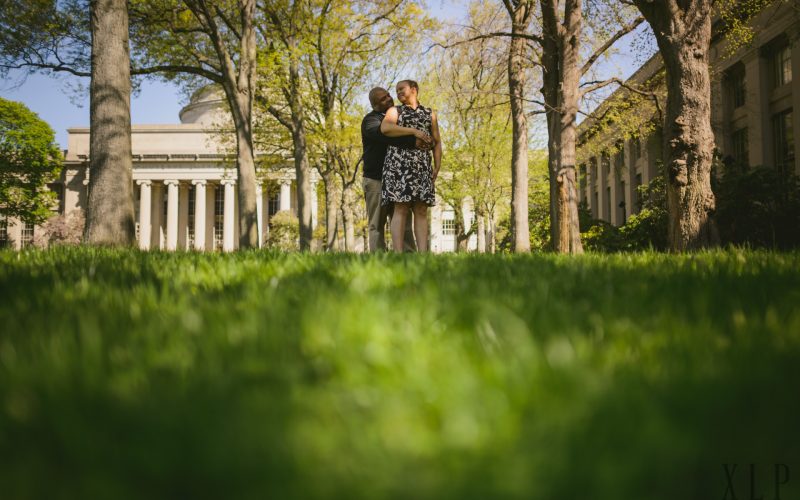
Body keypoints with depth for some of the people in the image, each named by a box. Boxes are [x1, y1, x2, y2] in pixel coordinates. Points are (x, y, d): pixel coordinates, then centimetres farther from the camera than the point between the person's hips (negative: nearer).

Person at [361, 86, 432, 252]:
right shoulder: (371, 120, -6)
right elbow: (386, 135, -26)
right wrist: (413, 141, -34)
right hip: (376, 180, -6)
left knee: (404, 223, -1)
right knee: (377, 225, -4)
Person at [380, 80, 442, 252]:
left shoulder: (430, 114, 21)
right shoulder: (394, 111, 12)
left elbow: (437, 142, 19)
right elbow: (385, 128, -9)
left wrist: (437, 167, 6)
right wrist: (413, 131, -12)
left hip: (422, 166, 3)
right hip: (398, 164, -3)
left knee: (421, 210, -3)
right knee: (401, 209, -13)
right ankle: (398, 255, -17)